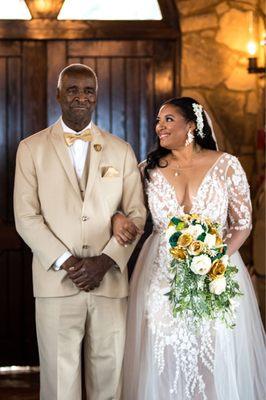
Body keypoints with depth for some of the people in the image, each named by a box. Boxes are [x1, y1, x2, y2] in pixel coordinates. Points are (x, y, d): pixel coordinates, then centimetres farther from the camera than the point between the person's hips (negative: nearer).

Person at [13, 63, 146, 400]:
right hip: (55, 282, -1)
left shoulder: (121, 151, 11)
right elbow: (26, 217, -1)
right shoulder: (31, 148, 6)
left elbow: (136, 214, 6)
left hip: (110, 281, 2)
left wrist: (105, 261, -8)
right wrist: (65, 262, -11)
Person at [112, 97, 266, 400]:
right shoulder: (150, 169, 2)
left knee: (216, 361, 3)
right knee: (163, 362, 4)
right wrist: (118, 218, -11)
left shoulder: (226, 165, -4)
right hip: (161, 276, 2)